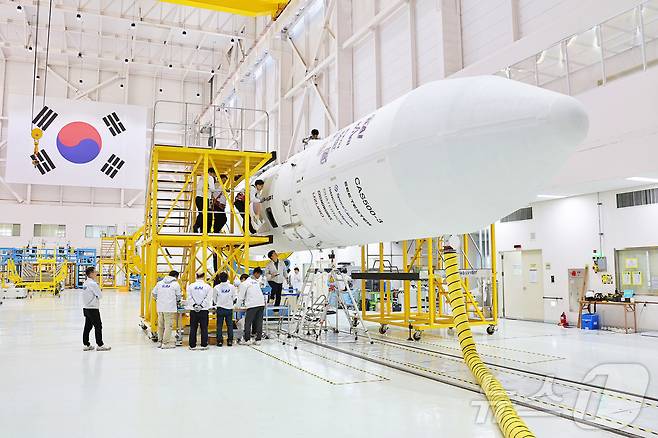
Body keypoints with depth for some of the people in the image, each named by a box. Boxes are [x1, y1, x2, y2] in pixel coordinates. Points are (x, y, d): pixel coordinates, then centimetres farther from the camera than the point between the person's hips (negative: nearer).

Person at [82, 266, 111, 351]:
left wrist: (94, 296, 0)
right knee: (98, 326, 1)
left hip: (86, 308, 8)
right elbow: (100, 295, -15)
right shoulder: (93, 284, -19)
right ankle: (100, 345, 7)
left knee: (87, 326, 13)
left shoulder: (85, 283, 9)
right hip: (93, 309, -8)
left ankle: (86, 345, 17)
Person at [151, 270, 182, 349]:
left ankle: (161, 341, 23)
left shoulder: (160, 283, 11)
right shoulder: (175, 284, -2)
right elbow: (179, 296, 2)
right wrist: (177, 301, 22)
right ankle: (166, 343, -1)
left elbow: (153, 293, 12)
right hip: (170, 308, -5)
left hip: (160, 307, 5)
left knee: (160, 325, 14)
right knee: (168, 325, -1)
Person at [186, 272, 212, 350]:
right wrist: (201, 305, -8)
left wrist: (194, 305, -5)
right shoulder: (207, 286, -5)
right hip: (204, 310, -1)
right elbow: (208, 298, -9)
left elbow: (189, 297, -3)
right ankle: (204, 345, 6)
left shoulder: (191, 286, 0)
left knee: (193, 328, 7)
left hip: (193, 310, 2)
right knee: (204, 328, 5)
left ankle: (192, 345, 11)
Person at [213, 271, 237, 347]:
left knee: (219, 325, 4)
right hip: (229, 308, 1)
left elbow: (214, 299, 4)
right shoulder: (232, 287, 1)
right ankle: (230, 341, 7)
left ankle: (219, 341, 3)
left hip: (220, 308, -1)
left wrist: (214, 305, 22)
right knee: (229, 325, 7)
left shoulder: (216, 287, -3)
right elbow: (235, 298, 5)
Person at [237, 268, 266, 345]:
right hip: (261, 304, 6)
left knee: (248, 322, 1)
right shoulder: (257, 282, 25)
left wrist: (238, 305, 12)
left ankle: (247, 340, 0)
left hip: (252, 305, -6)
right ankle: (258, 340, 6)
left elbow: (241, 296, 3)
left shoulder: (244, 283, 5)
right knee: (259, 322, 7)